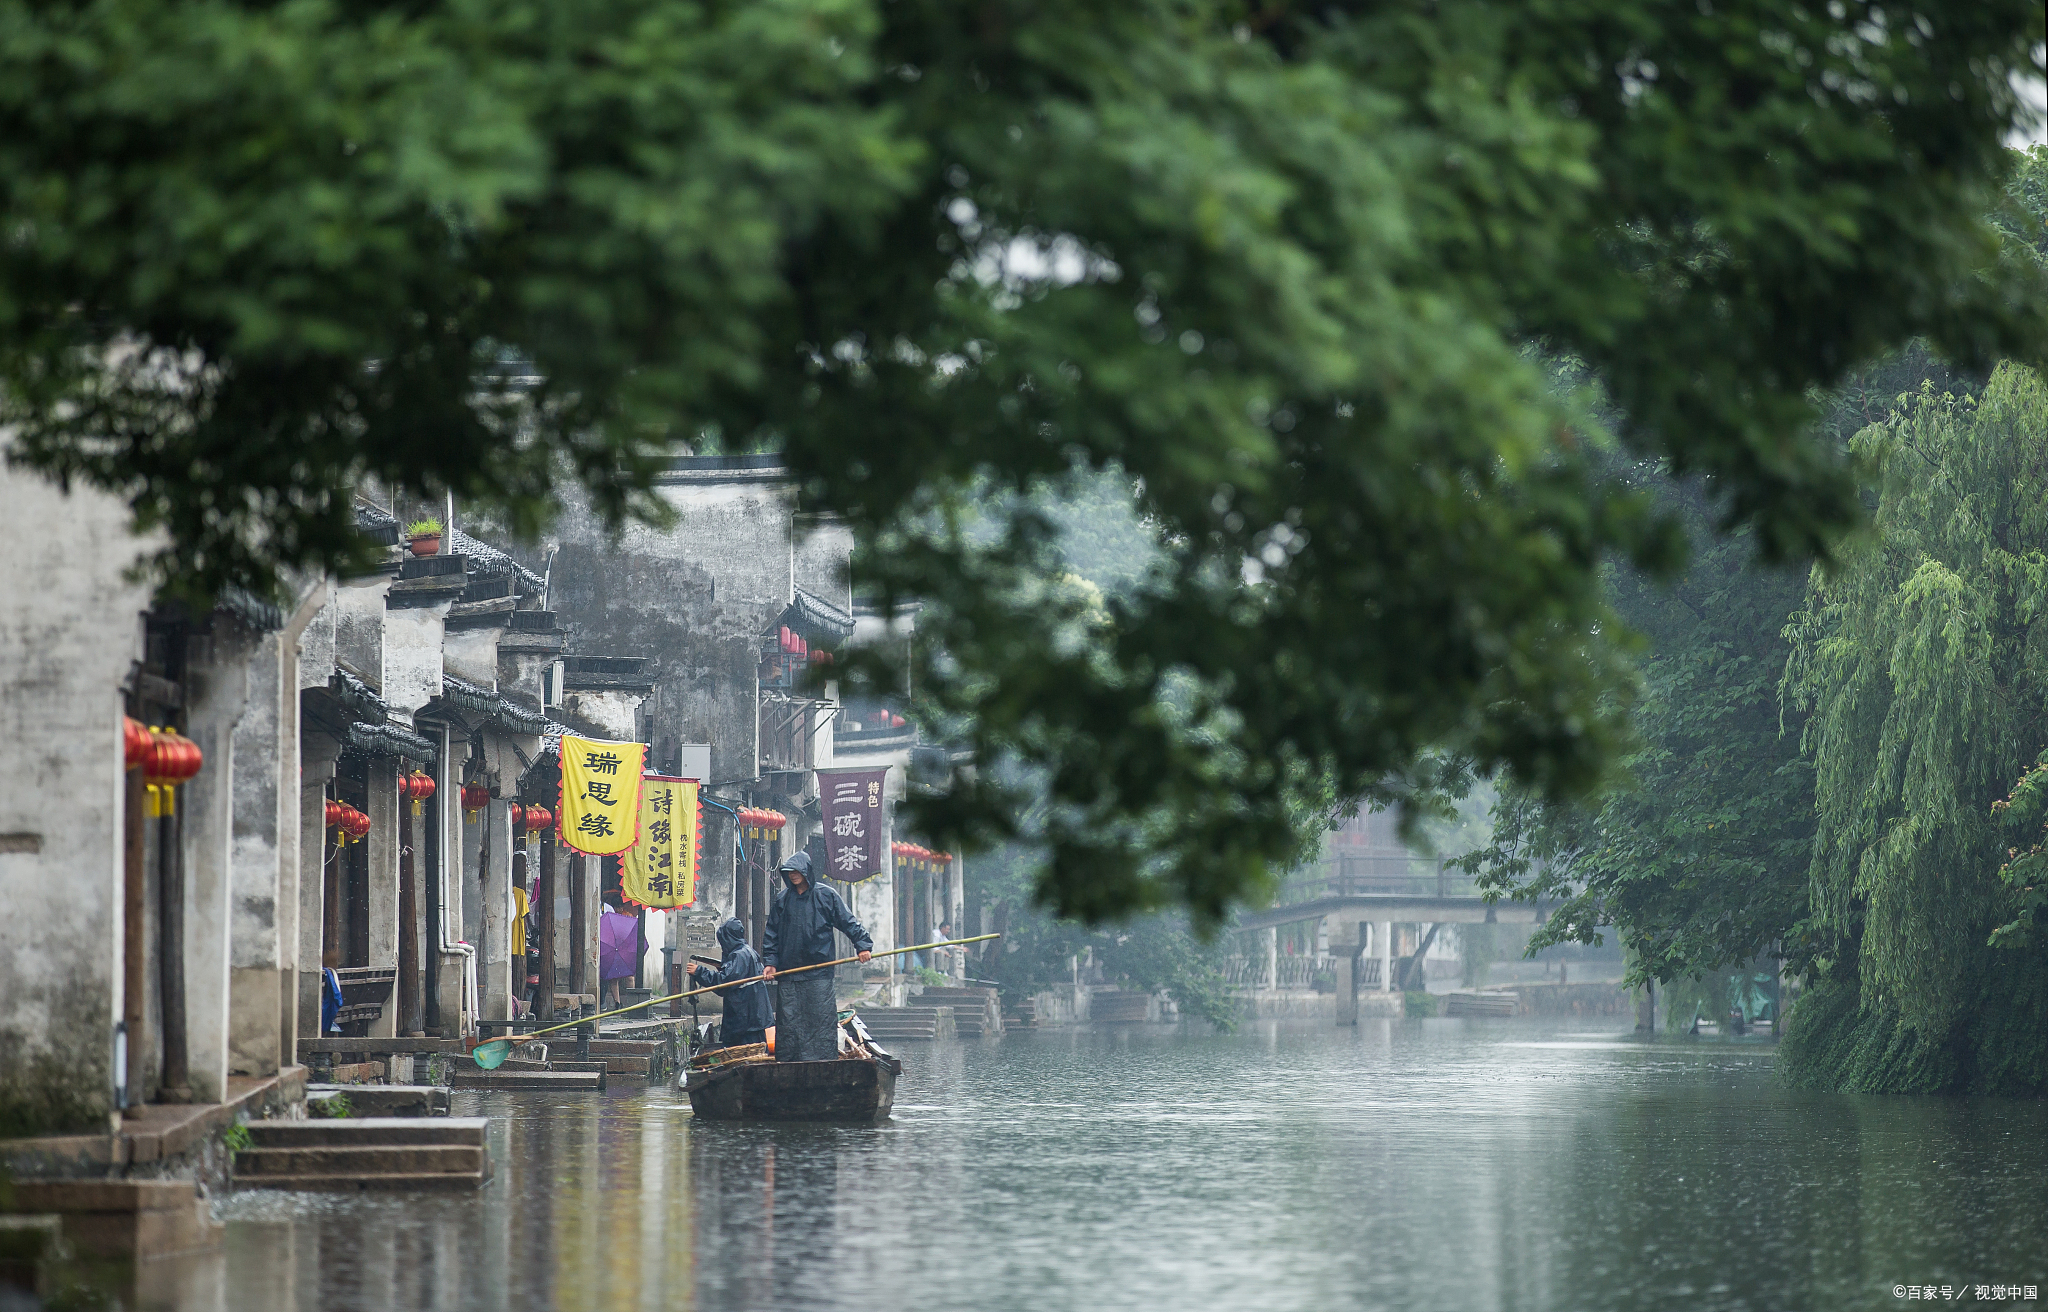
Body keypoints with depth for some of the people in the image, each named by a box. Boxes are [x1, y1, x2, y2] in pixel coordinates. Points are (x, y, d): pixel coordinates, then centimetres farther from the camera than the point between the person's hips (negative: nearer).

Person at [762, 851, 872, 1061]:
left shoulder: (826, 896, 2)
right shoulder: (782, 900, 12)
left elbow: (848, 922, 5)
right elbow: (771, 934, 15)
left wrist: (862, 944, -6)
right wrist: (769, 962, 6)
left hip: (818, 972, -3)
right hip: (788, 970, 3)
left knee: (822, 1019, -5)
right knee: (788, 1020, 2)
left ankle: (824, 1059, -3)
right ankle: (787, 1063, 5)